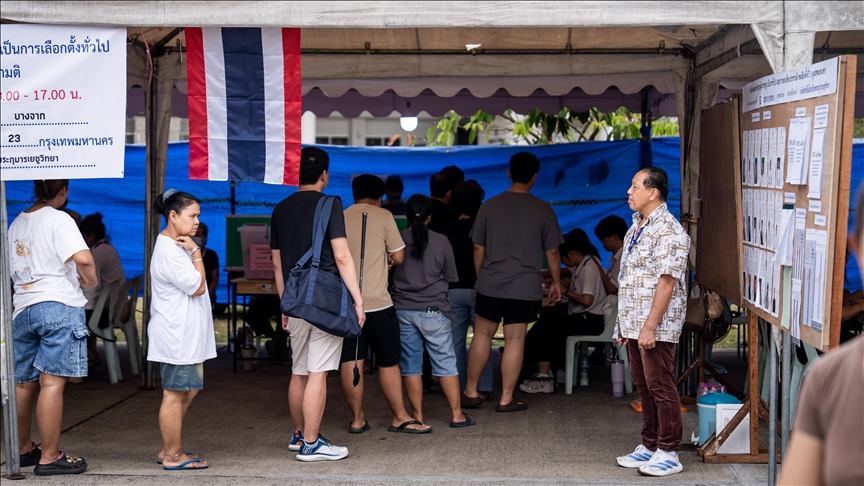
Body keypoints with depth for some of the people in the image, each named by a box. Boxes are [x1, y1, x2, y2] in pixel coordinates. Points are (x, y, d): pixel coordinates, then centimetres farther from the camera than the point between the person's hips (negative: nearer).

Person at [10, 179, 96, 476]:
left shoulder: (16, 224, 16)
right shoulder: (59, 220, -7)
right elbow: (83, 259, -20)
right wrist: (90, 282, -4)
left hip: (22, 308, 8)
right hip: (59, 306, -7)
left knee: (24, 383, 15)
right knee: (52, 382, -7)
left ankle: (23, 449, 28)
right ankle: (49, 458, -6)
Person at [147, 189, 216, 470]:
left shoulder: (177, 246, 17)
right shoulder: (169, 251, -17)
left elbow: (197, 287, 21)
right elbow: (197, 287, -17)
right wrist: (196, 253, -12)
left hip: (187, 336, 11)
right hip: (176, 336, -11)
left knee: (186, 392, 14)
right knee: (175, 394, -5)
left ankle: (168, 451, 21)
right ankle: (173, 456, 2)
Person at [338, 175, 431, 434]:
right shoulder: (383, 216, -2)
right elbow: (398, 257, -2)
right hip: (376, 301, -3)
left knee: (349, 361, 6)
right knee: (389, 361, 6)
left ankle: (357, 419, 11)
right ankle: (400, 417, 13)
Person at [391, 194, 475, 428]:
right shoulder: (440, 241, -5)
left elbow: (389, 275, 8)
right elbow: (451, 276, 5)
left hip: (403, 310, 1)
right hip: (433, 310, -1)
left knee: (410, 365, 8)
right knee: (445, 362, 5)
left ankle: (417, 416, 11)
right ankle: (457, 414, 8)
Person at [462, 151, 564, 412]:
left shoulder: (490, 205, 2)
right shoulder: (543, 210, -3)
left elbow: (478, 248, 5)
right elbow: (552, 252, 0)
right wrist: (556, 282, 13)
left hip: (490, 284, 2)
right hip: (525, 286, -2)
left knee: (482, 334, 13)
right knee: (515, 340, 2)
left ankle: (471, 392, 19)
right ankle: (506, 399, 7)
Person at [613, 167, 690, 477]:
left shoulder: (668, 230, -15)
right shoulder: (637, 227, 15)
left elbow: (666, 282, -21)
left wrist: (650, 326, -23)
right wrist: (623, 324, 18)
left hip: (656, 326, -9)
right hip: (633, 323, 9)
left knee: (661, 388, -3)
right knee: (644, 386, 15)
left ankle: (668, 454, 5)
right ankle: (649, 446, 24)